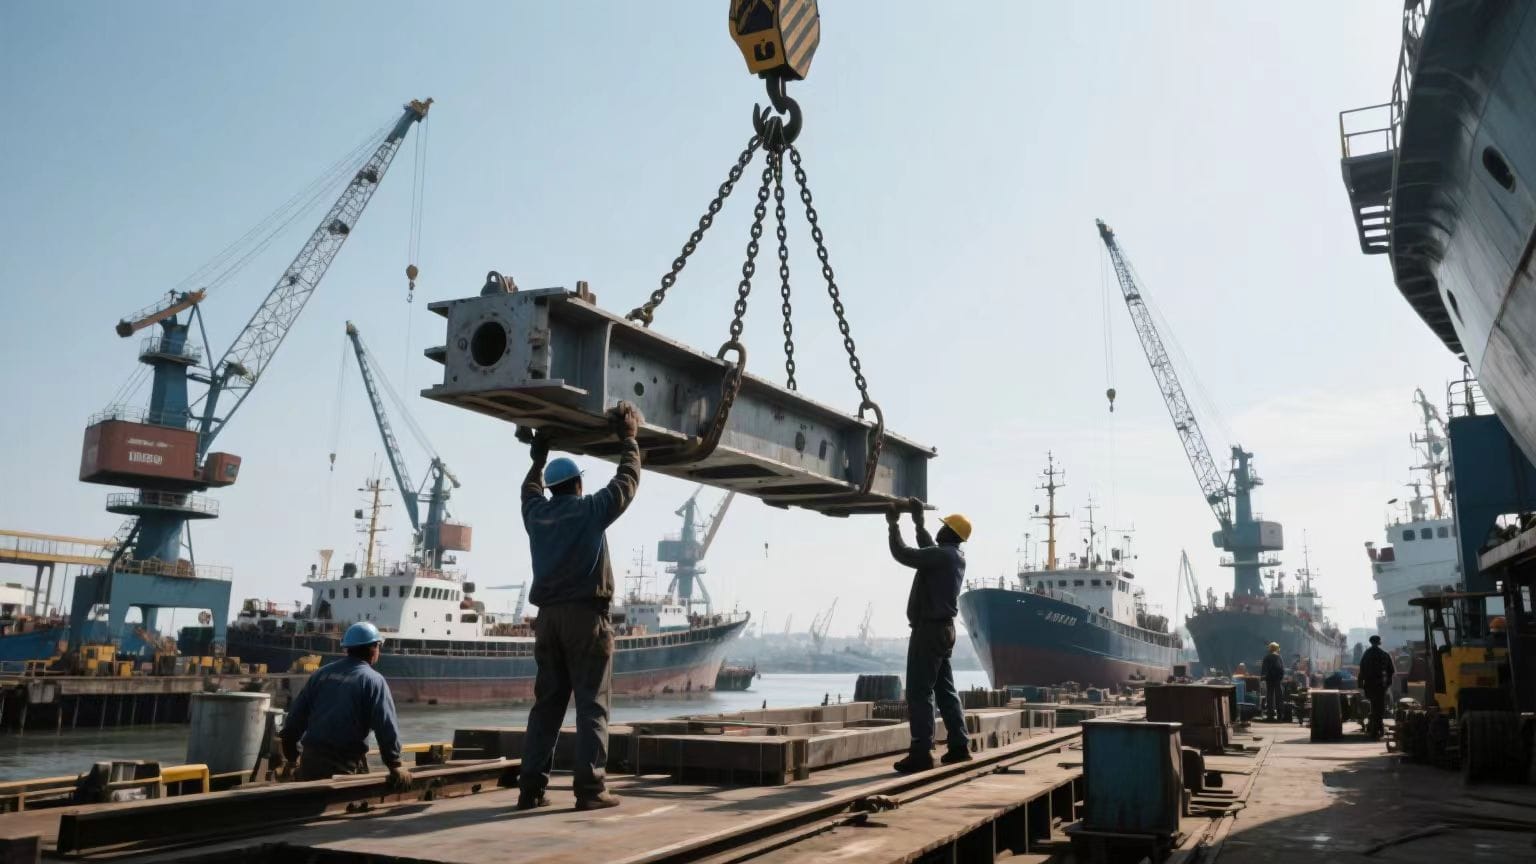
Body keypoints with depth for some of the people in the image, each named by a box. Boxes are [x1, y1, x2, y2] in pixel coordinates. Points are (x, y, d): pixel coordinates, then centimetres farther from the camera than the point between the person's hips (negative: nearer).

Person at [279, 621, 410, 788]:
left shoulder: (321, 674, 12)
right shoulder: (373, 680, -5)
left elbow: (295, 718, 15)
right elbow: (387, 727, -11)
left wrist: (292, 757, 25)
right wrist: (395, 766, -2)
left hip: (310, 760, 6)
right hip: (346, 765, -5)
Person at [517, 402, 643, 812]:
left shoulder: (536, 512, 10)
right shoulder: (591, 509, -3)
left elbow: (530, 488, 32)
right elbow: (627, 481, 8)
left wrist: (539, 457, 45)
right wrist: (629, 439, 20)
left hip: (549, 616, 5)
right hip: (585, 614, -5)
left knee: (546, 703, 10)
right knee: (591, 704, -4)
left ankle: (531, 786, 8)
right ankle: (590, 788, -7)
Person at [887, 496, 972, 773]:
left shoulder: (942, 555, -17)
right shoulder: (954, 556, 11)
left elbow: (902, 554, -19)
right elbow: (928, 550, 30)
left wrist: (894, 524, -7)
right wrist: (918, 521, 31)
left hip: (929, 629, -10)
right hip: (943, 628, 10)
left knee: (919, 692, -8)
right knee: (945, 689, 14)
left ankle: (921, 753, -10)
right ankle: (959, 746, 17)